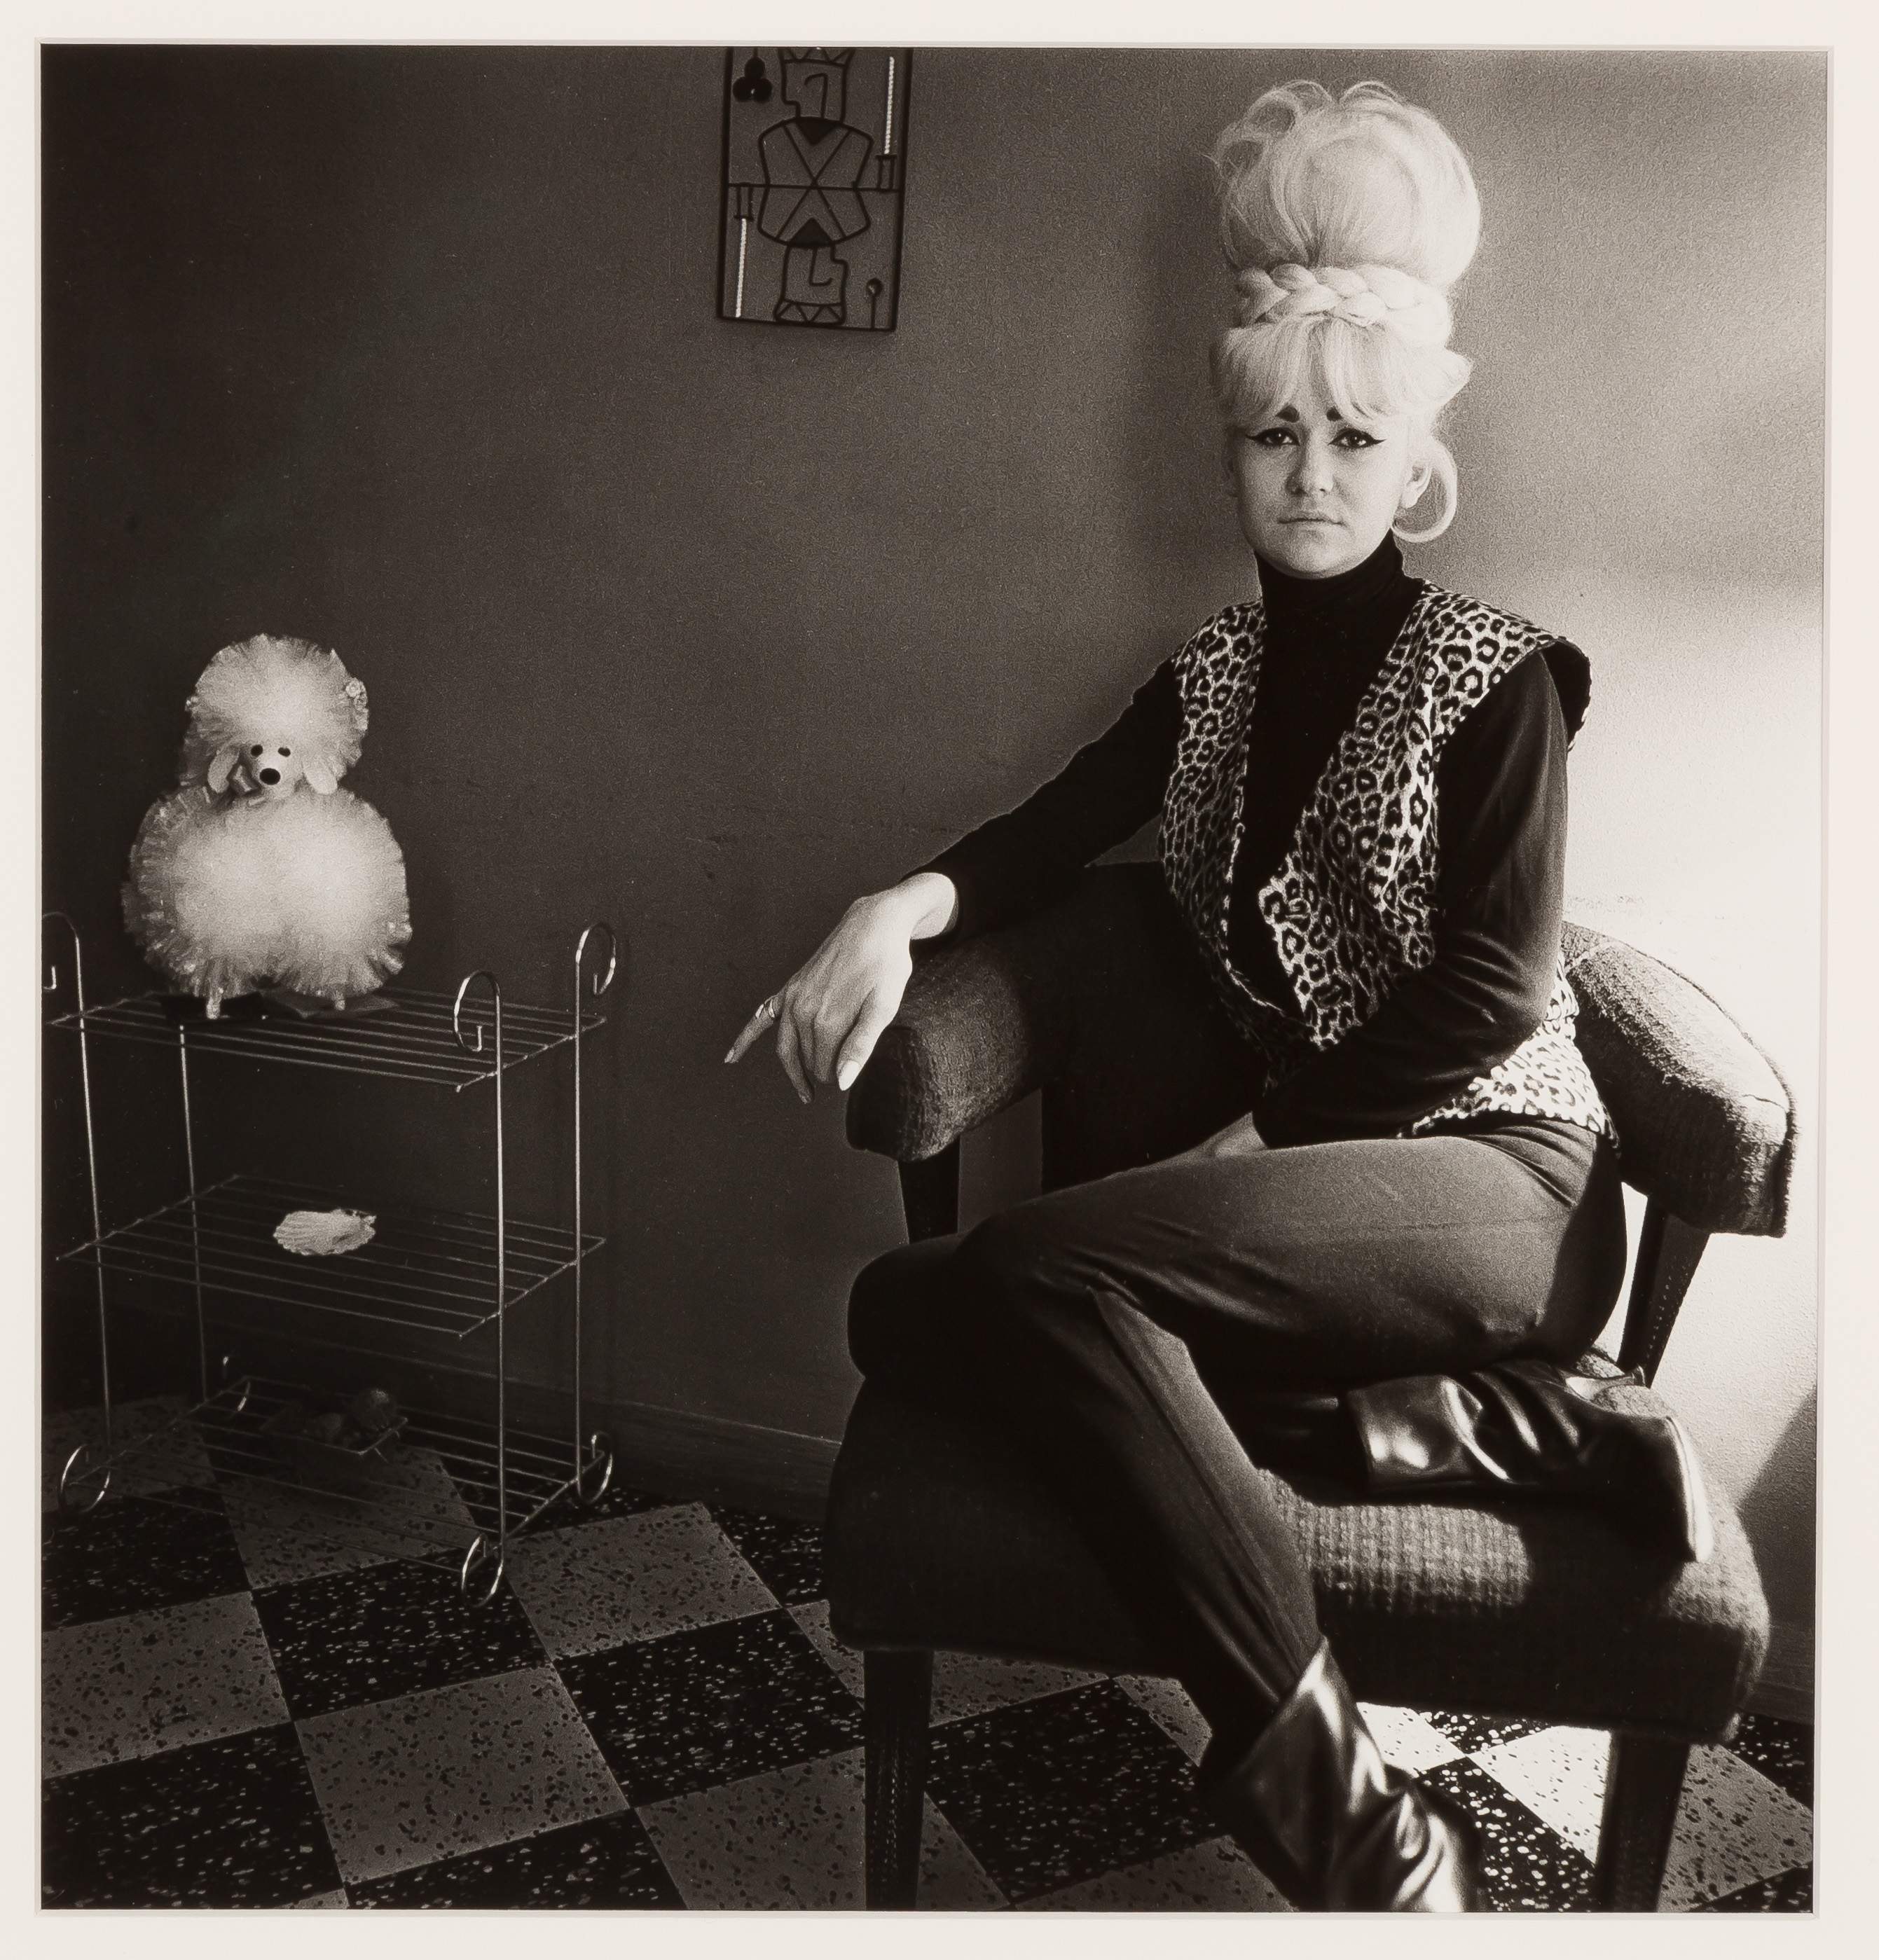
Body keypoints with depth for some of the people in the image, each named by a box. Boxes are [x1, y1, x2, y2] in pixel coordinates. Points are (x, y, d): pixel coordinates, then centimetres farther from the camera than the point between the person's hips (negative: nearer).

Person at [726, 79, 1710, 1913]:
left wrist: (1255, 1138, -12)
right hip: (1290, 1162, 6)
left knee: (1034, 1263, -31)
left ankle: (1351, 1828, -26)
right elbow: (1048, 830, 14)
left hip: (1491, 1174, -6)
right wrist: (895, 908, -8)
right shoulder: (1212, 671, 14)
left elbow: (1493, 998, -9)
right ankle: (1524, 1429, -21)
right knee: (904, 1307, -18)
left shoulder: (1497, 675, -2)